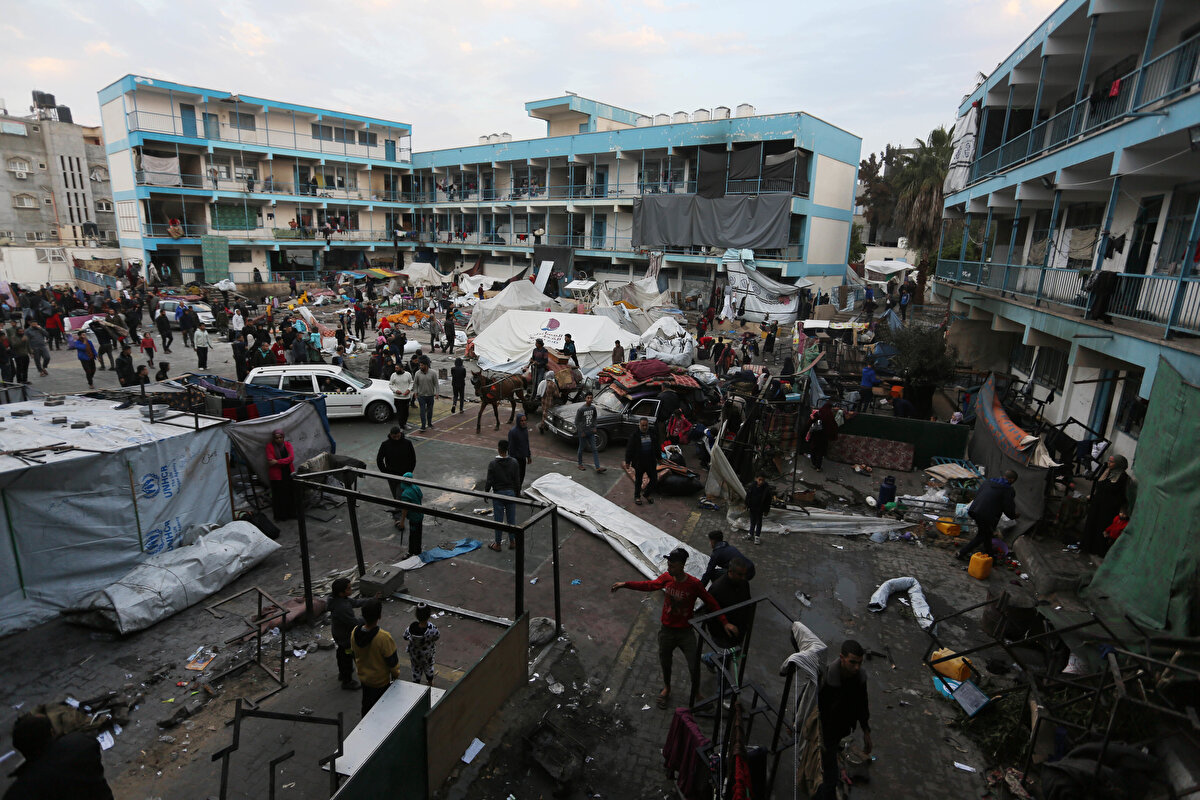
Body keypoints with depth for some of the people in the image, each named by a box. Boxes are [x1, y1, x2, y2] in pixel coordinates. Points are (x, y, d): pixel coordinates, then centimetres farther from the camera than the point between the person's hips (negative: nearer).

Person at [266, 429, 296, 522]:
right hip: (276, 475, -3)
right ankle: (279, 516, 11)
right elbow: (270, 461, -12)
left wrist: (277, 461, -17)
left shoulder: (287, 444, 6)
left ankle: (289, 514, 15)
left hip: (288, 473, 3)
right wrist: (285, 462, -11)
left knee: (289, 494, 3)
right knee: (278, 496, 1)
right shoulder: (270, 446, -2)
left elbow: (291, 458, -7)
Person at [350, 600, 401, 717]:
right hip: (381, 681, -6)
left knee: (366, 704, 28)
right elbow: (392, 661, -21)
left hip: (363, 677, 6)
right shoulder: (384, 638, -34)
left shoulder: (354, 633, -17)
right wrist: (396, 674, -2)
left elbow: (354, 654, 1)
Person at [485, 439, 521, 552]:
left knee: (498, 520, 8)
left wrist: (486, 493, 4)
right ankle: (512, 542, 25)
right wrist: (517, 493, 11)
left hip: (498, 494, -2)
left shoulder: (493, 463, -15)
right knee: (511, 519, 14)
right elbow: (517, 480, -2)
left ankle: (497, 544, 19)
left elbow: (489, 481, -11)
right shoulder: (514, 462, -8)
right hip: (511, 493, 2)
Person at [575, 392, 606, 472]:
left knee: (594, 449, 2)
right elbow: (577, 421, -12)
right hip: (583, 432, -5)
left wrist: (594, 427, 5)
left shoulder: (593, 408, 0)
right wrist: (581, 432, -12)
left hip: (591, 432, 5)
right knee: (581, 449, 10)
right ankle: (580, 464, 29)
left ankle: (598, 467, 2)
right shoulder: (581, 409, -16)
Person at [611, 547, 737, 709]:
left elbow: (711, 602, -11)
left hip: (686, 632, -3)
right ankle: (666, 688, 49)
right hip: (667, 630, 3)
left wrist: (724, 622, -16)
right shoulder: (666, 578, -12)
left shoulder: (694, 584, -20)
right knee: (665, 662, 20)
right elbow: (649, 585, 0)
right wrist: (625, 584, -7)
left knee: (694, 666, 1)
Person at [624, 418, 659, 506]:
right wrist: (627, 461, -6)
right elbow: (629, 449, -7)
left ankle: (647, 494, 29)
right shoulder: (635, 435, -10)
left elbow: (657, 447, 15)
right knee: (638, 481, 11)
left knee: (654, 479, 7)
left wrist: (658, 458, 17)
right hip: (639, 463, -3)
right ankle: (637, 496, 29)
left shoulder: (653, 434, 2)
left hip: (651, 462, 3)